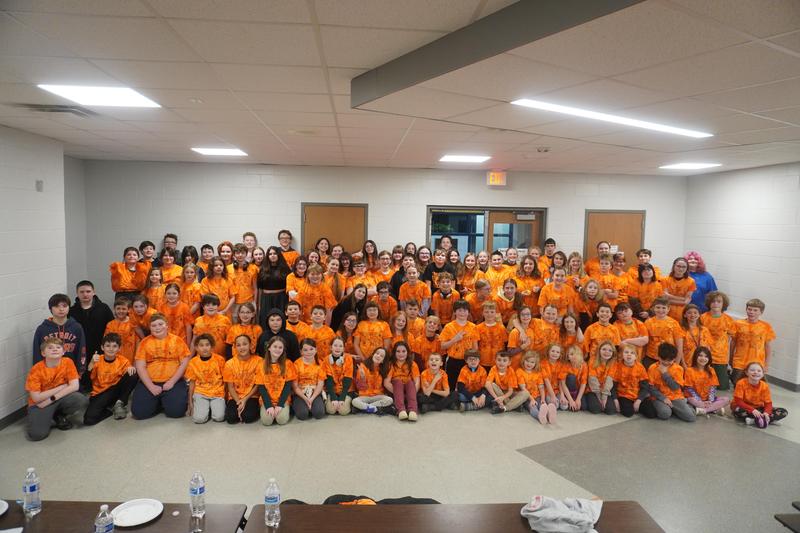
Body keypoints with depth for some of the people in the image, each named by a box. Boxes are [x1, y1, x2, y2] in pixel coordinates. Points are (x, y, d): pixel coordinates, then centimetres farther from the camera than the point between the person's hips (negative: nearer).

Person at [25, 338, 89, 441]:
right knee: (36, 434, -23)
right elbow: (36, 398, -18)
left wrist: (51, 399, -20)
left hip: (61, 397, 2)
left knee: (82, 401, -27)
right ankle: (45, 418, 12)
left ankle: (59, 416, 4)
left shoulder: (68, 362, -11)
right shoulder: (36, 369, -16)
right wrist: (61, 387, -16)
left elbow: (74, 386, -15)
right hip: (40, 404, -2)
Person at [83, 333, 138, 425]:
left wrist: (131, 368, -30)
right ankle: (111, 408, 4)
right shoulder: (97, 360, -4)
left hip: (116, 391, 1)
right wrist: (91, 363, -30)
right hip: (99, 394, -1)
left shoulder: (123, 361, -1)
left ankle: (121, 403, -5)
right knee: (89, 419, -28)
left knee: (133, 375, -24)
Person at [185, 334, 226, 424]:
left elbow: (225, 379, 4)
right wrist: (190, 402, 9)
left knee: (219, 417, -20)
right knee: (199, 419, -20)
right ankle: (205, 408, 13)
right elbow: (192, 383, 8)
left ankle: (214, 406, 13)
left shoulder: (220, 359, -4)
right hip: (200, 393, 1)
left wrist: (225, 396, 3)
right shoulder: (193, 362, 0)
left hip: (217, 393, -1)